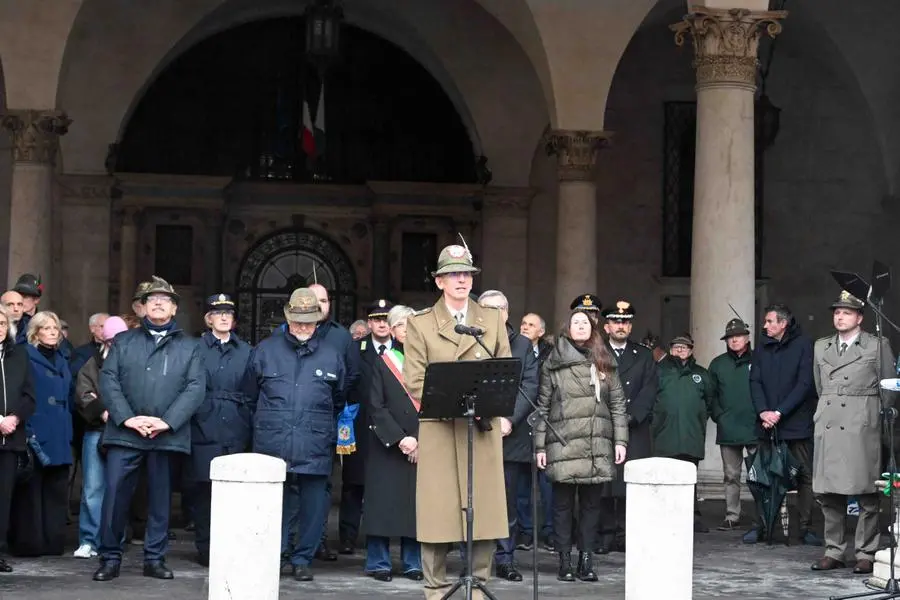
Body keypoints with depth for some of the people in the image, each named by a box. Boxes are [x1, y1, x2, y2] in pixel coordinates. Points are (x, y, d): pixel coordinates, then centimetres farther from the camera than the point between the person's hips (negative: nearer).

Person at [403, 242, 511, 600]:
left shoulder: (493, 320, 13)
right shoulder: (419, 324, 6)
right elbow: (414, 381, -1)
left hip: (484, 429, 2)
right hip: (439, 430, -2)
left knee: (486, 511, 2)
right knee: (437, 513, -2)